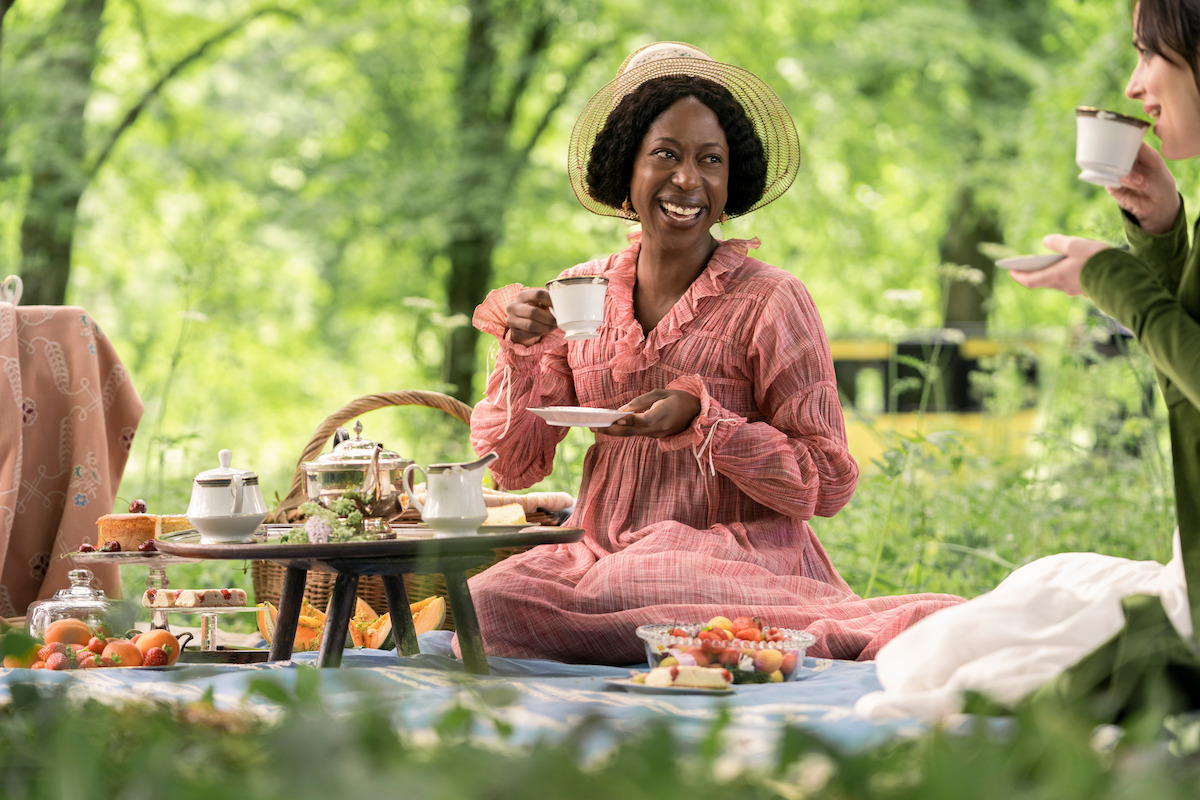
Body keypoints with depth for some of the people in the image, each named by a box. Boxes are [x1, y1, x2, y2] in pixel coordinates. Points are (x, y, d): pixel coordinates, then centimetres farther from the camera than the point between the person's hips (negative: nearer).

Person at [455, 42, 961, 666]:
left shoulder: (769, 302, -4)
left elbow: (827, 485, -6)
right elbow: (513, 468, 10)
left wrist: (700, 420, -17)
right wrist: (522, 349, -6)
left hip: (739, 560, -5)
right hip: (601, 555, 5)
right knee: (487, 603, -25)